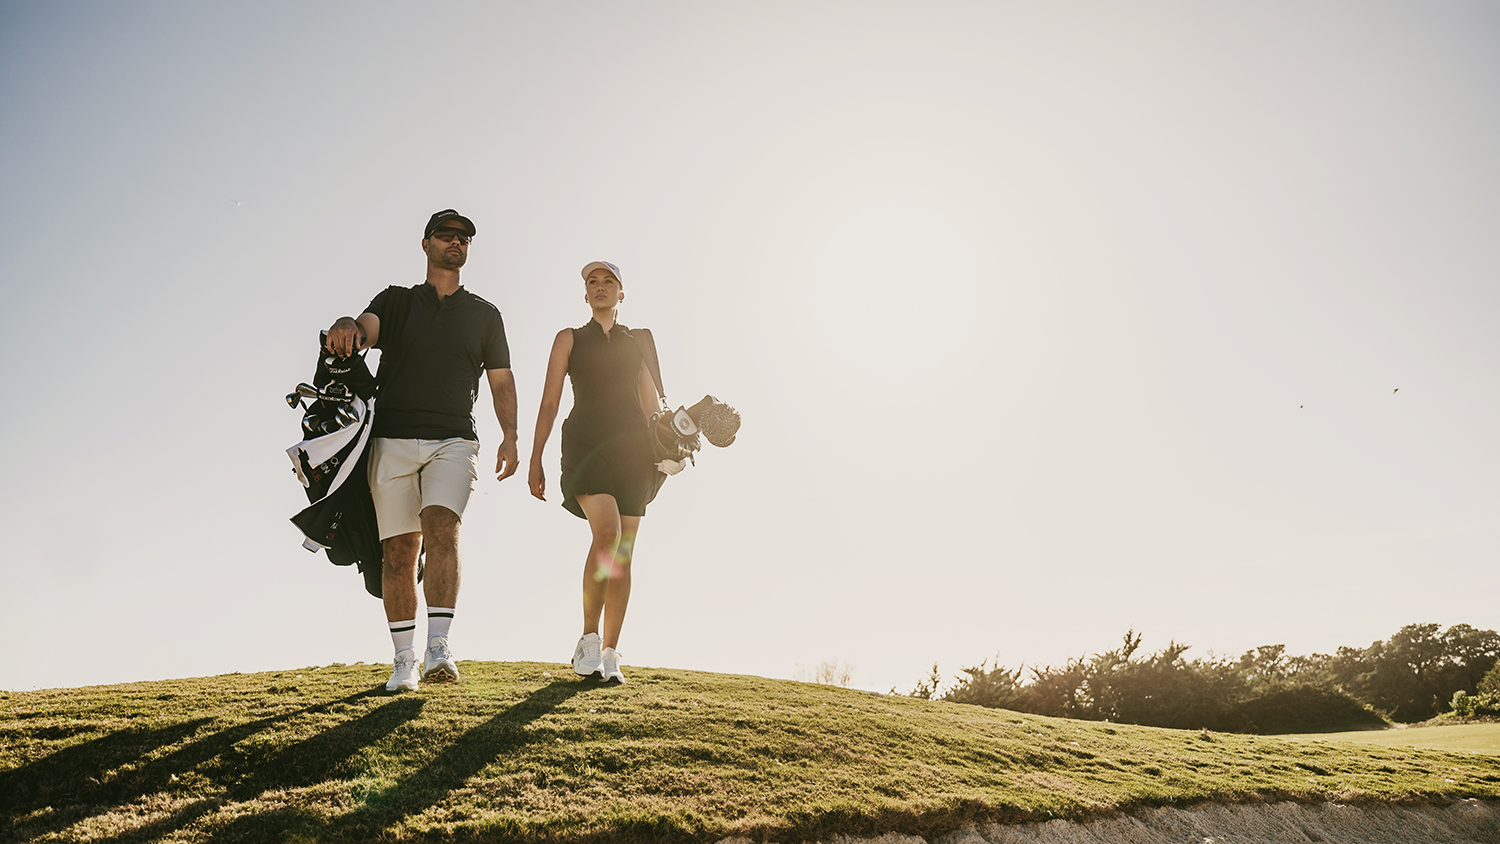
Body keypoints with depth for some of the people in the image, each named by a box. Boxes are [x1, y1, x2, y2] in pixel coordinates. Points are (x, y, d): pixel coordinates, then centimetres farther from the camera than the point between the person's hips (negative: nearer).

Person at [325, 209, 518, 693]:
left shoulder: (484, 314, 18)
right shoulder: (396, 300, 17)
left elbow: (501, 381, 13)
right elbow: (364, 328, -4)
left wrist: (510, 436, -2)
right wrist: (347, 328, -30)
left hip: (453, 440, 0)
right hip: (393, 439, 1)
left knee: (442, 530, -23)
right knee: (398, 551, 0)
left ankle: (439, 649, -27)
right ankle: (404, 663, 8)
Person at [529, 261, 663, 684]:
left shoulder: (636, 344, 21)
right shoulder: (569, 339, 16)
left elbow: (652, 406, 18)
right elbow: (550, 402, 10)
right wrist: (535, 459, 2)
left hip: (631, 447, 3)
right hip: (585, 443, -2)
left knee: (623, 554, -2)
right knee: (607, 532, -24)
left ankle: (609, 653, 5)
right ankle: (588, 638, -10)